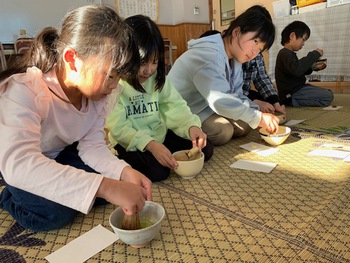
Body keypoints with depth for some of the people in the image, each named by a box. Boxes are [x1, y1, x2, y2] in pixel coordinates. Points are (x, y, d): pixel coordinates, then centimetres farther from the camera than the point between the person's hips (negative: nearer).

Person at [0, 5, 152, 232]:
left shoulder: (95, 88, -18)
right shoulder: (24, 91, -35)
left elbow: (92, 145, -18)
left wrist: (125, 171, -38)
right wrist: (106, 186, -59)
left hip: (58, 154, 5)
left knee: (114, 180, -13)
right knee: (54, 212, -26)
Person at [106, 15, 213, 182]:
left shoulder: (157, 76, -1)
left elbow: (175, 106, -7)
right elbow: (118, 128, -23)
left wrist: (191, 126, -28)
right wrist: (150, 145, -36)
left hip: (159, 135, 6)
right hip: (129, 143, -5)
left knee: (205, 149, -1)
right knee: (157, 171, -29)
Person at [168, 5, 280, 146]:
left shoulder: (234, 58, 4)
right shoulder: (208, 54, -28)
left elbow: (236, 95, -1)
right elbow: (221, 101, -38)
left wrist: (260, 115, -17)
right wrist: (258, 117, -28)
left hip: (205, 108, 9)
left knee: (244, 125, -4)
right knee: (223, 131, -26)